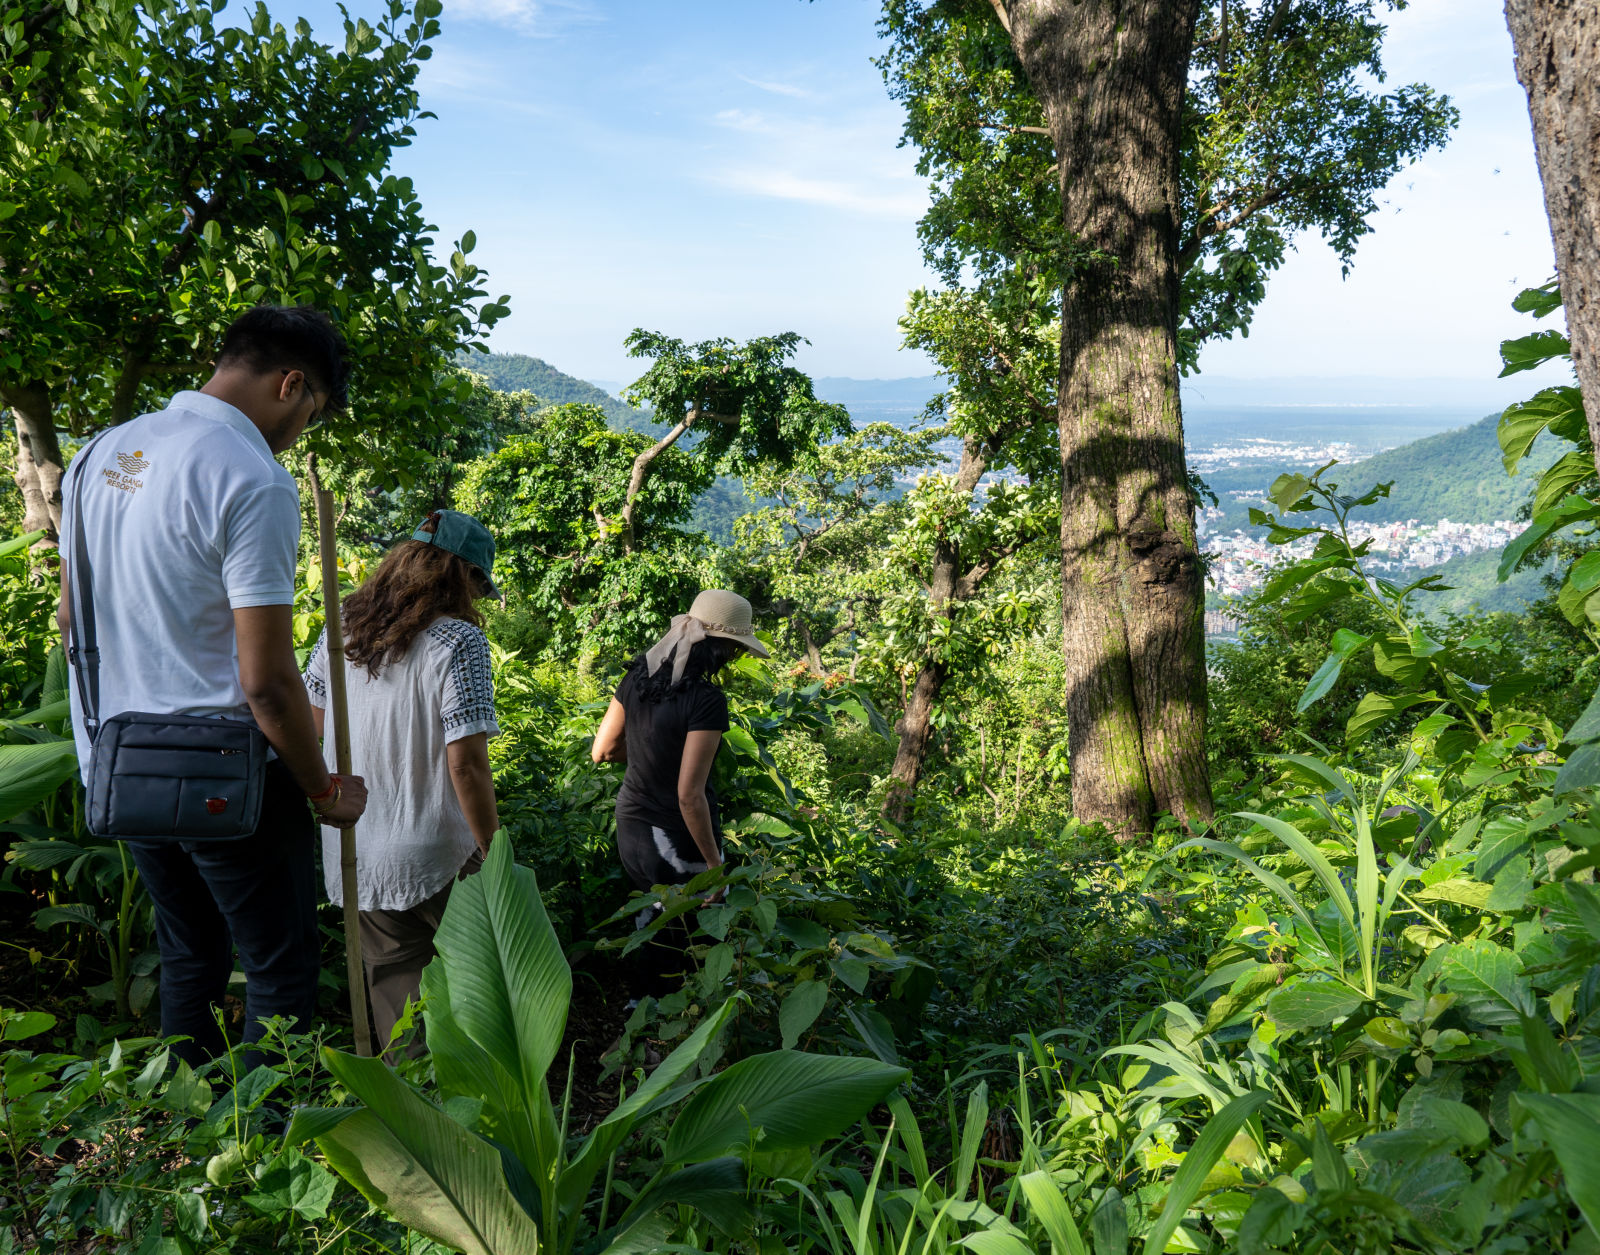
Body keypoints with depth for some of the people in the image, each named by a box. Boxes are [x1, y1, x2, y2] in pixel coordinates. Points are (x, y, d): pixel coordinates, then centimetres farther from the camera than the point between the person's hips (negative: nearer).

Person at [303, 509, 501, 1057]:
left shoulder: (341, 626, 3)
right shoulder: (457, 640, -16)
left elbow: (312, 727, 12)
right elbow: (465, 763, -20)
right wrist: (493, 854, -10)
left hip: (356, 852, 6)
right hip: (435, 853, -5)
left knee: (392, 977, 17)